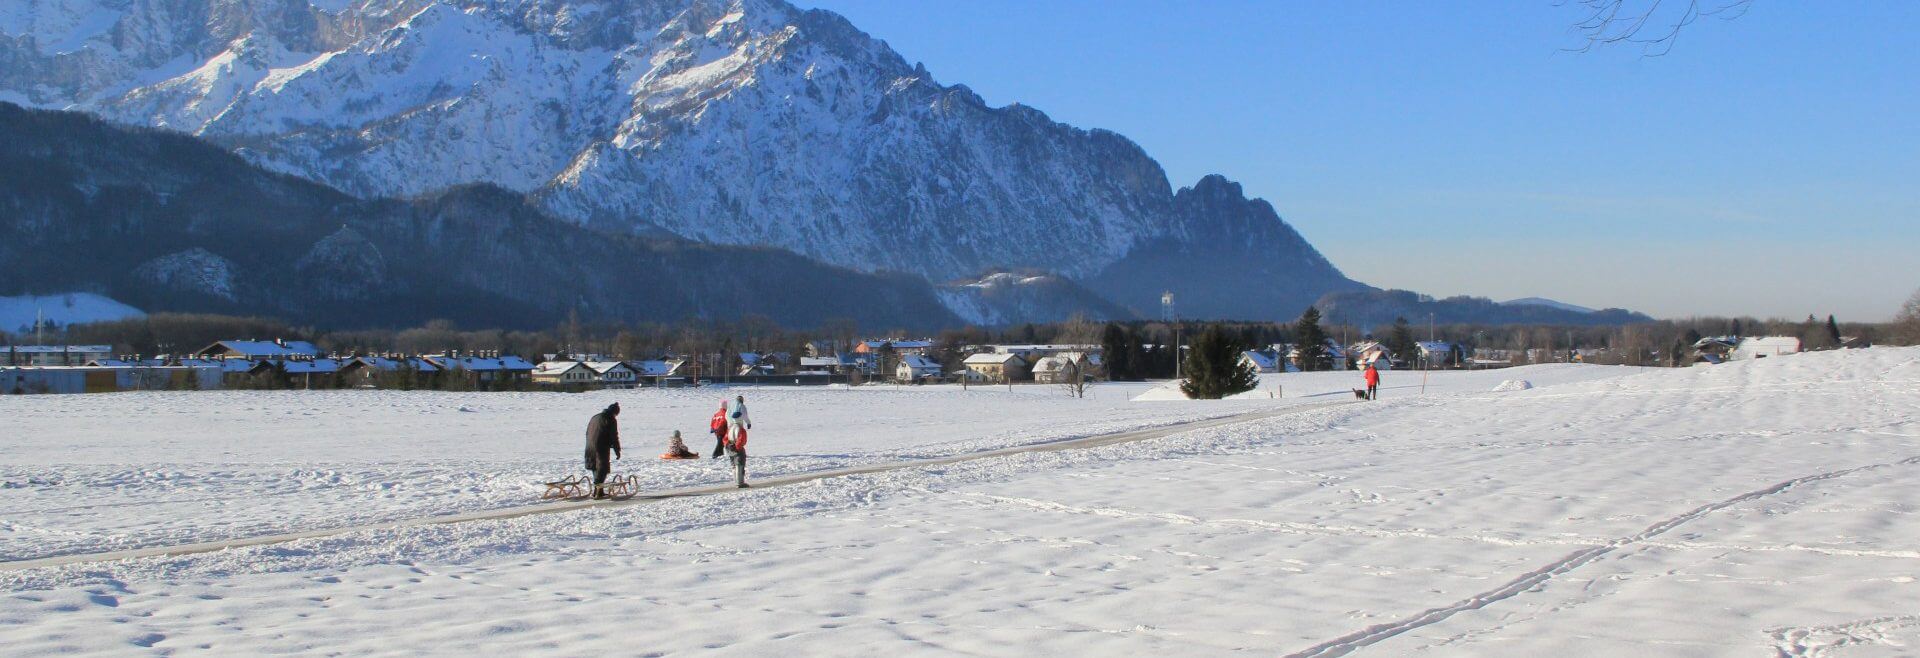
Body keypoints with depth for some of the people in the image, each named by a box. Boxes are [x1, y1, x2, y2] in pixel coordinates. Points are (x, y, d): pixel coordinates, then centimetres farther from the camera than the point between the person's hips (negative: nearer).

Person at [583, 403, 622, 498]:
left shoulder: (595, 417, 18)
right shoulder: (611, 420, -6)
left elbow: (588, 433, 22)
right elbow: (614, 437, -9)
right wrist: (617, 451, -2)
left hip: (590, 448, 7)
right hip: (602, 448, -7)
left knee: (596, 469, 17)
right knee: (602, 470, -3)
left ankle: (598, 491, 22)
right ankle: (598, 492, -9)